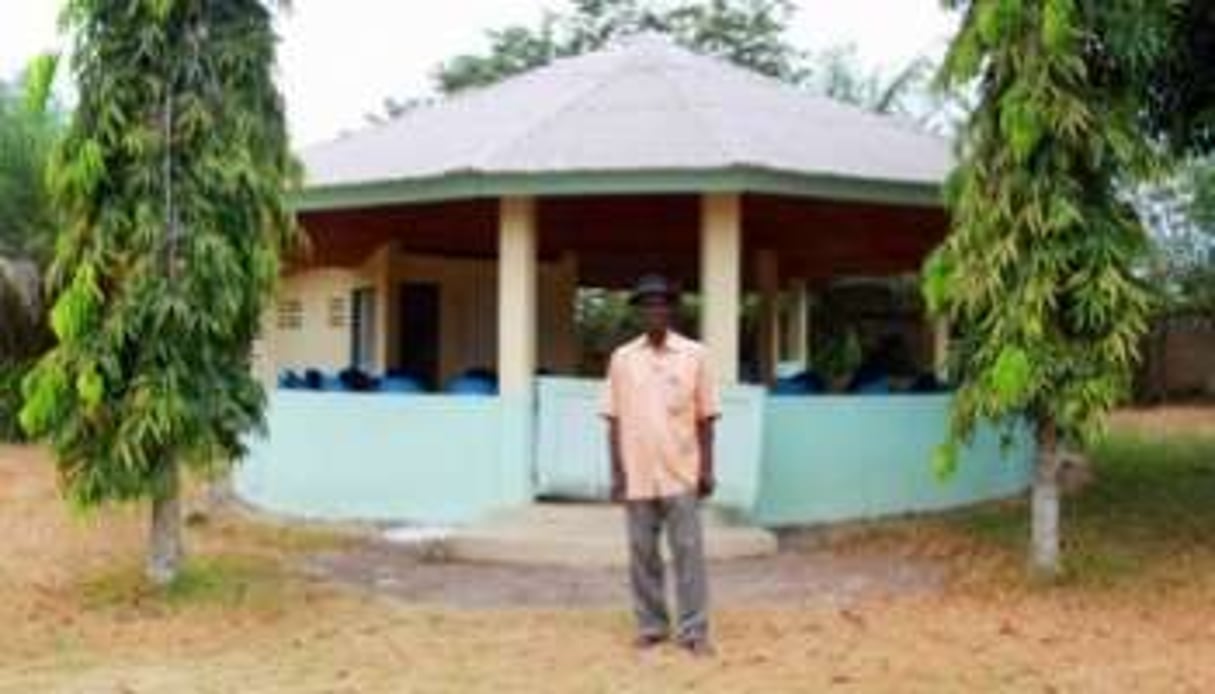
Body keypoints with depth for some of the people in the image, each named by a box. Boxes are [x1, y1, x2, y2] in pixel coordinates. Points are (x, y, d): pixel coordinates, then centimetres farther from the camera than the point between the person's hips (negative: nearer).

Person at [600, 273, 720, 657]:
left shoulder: (695, 354, 0)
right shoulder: (622, 357, 4)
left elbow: (705, 417, 2)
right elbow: (615, 419, 5)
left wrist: (707, 468, -2)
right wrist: (616, 470, 1)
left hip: (681, 473, -2)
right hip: (637, 475, 2)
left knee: (688, 552, -1)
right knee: (642, 553, 8)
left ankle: (694, 630, 5)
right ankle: (650, 626, 19)